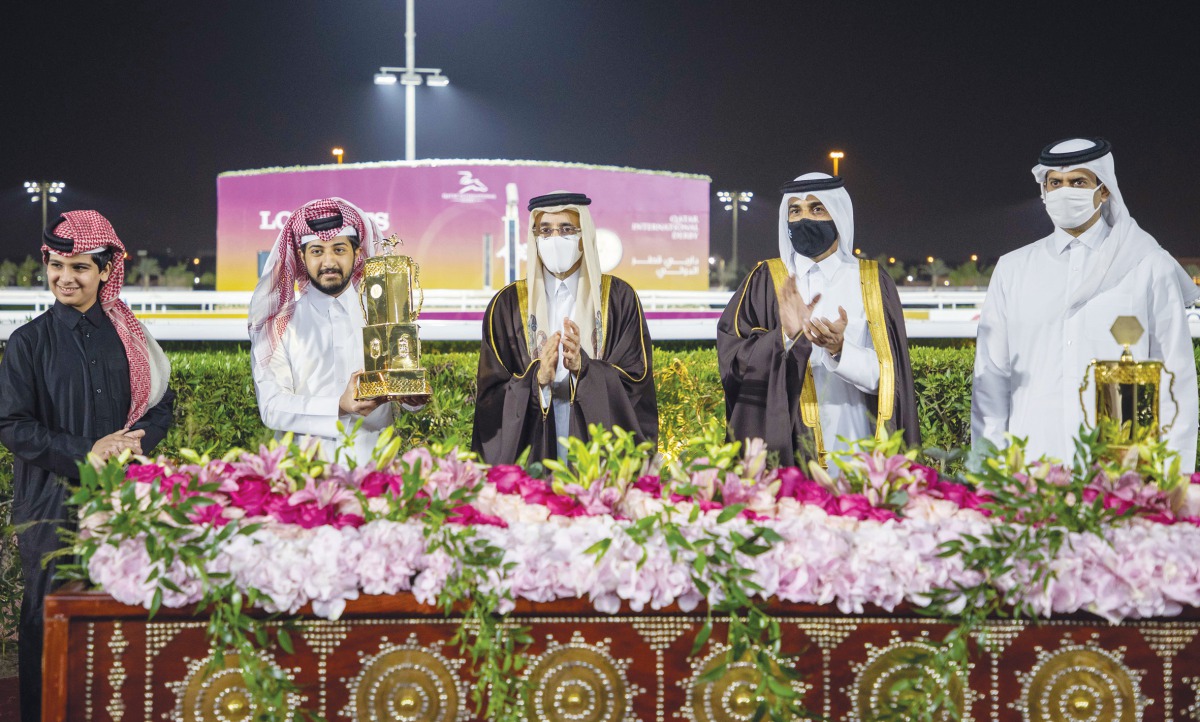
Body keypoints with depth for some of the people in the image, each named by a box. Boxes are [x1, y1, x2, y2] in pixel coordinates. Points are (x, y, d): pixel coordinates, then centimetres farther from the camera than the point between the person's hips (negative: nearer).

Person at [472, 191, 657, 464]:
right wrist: (537, 378, -21)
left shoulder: (619, 298, 1)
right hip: (532, 448, 0)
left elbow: (636, 382, -4)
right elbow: (491, 396, -2)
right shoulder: (507, 305, 2)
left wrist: (582, 366, -21)